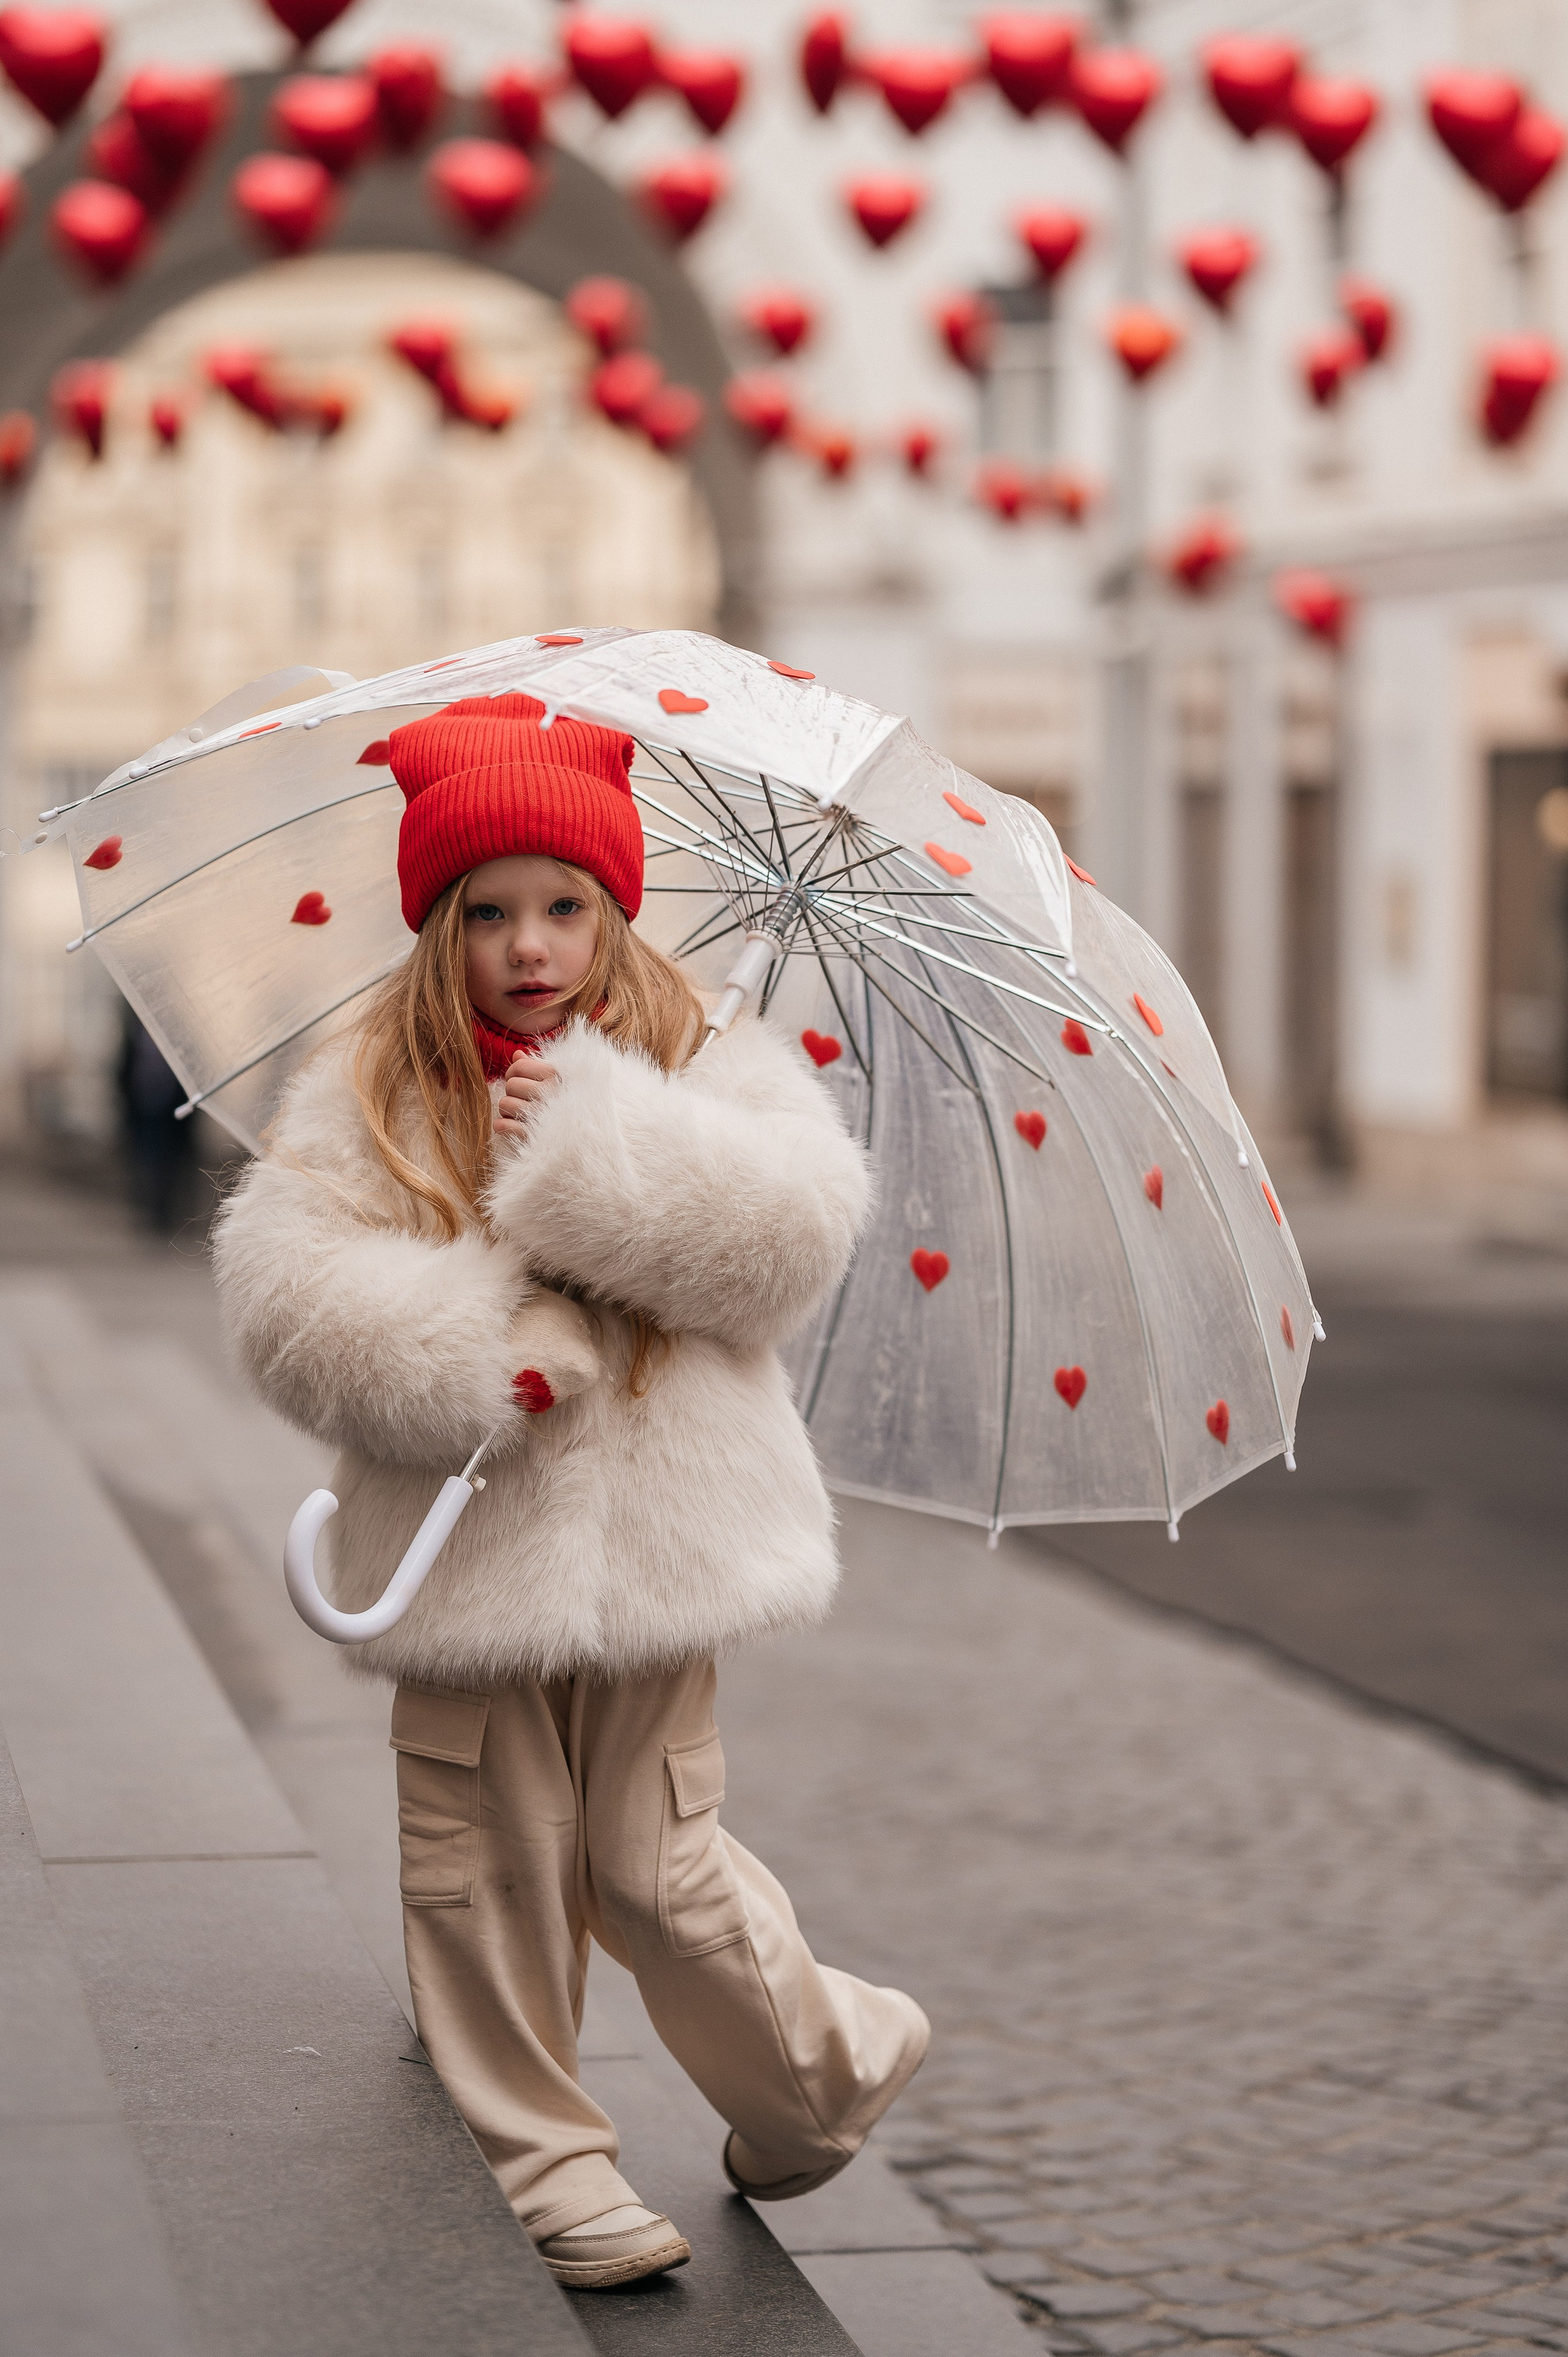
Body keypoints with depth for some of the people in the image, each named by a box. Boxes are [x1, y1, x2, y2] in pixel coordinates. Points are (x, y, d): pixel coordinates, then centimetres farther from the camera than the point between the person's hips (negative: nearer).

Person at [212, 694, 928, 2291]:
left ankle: (818, 2083, 29)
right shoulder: (371, 1101, 2)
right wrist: (470, 1356, -20)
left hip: (657, 1544, -1)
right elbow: (290, 1289, -8)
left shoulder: (706, 1079, 3)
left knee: (655, 1870, 4)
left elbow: (795, 1230, -14)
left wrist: (601, 1146, -19)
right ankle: (543, 2164, 18)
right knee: (488, 1872, 3)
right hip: (462, 1549, 1)